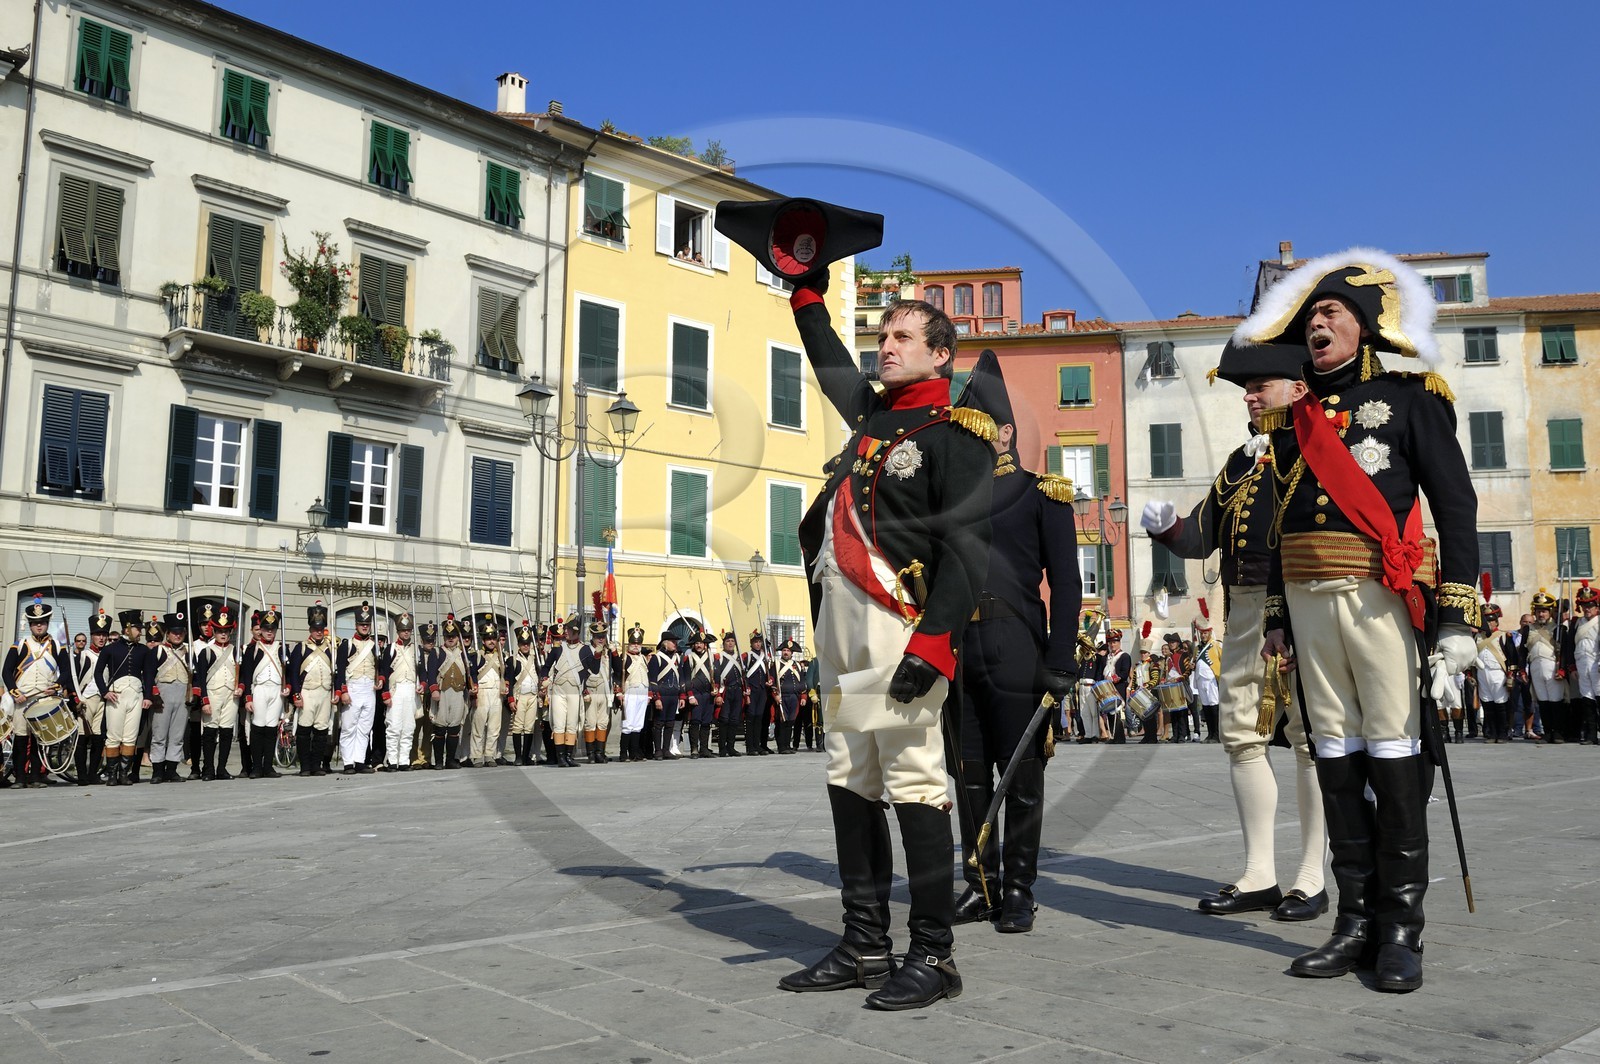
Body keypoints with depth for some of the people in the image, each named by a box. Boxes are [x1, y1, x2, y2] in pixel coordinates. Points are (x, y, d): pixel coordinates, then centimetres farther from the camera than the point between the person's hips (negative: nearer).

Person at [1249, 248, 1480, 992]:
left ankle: (1401, 931, 7)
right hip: (1309, 598, 5)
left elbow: (1456, 504, -3)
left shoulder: (1409, 396, 3)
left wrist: (1456, 616, -11)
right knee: (1335, 756, 7)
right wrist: (1278, 617, 14)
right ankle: (1356, 921, 15)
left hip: (1381, 595, -5)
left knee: (1394, 752, -3)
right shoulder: (1296, 416, 17)